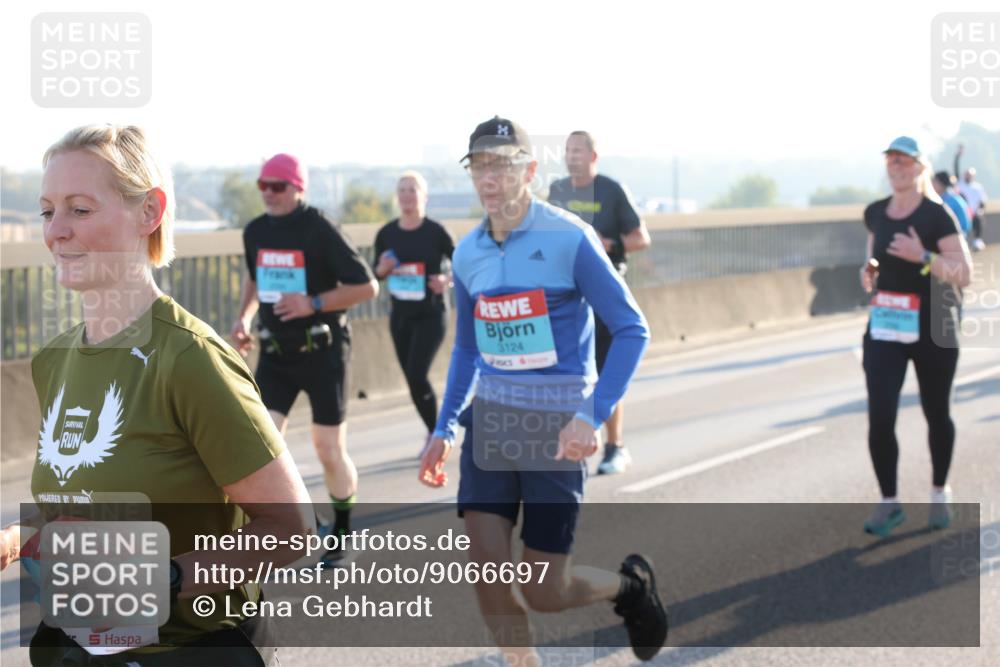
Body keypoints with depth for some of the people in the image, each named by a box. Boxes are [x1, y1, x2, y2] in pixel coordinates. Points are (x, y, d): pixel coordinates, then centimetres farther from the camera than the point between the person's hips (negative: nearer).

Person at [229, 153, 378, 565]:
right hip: (275, 353, 5)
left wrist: (313, 303, -22)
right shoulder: (255, 232, 4)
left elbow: (366, 286, -12)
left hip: (322, 350, -4)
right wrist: (244, 317, 9)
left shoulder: (320, 230, -13)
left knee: (330, 451, 5)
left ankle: (342, 533, 27)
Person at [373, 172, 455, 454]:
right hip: (400, 316, 5)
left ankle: (435, 434, 3)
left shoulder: (435, 231, -9)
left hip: (431, 315, -5)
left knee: (417, 376, -16)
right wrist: (382, 270, -11)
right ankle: (434, 433, 28)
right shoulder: (386, 234, 1)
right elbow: (375, 276, 11)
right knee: (412, 379, 10)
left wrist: (447, 280, -19)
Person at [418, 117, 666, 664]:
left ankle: (631, 584, 30)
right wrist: (444, 428, 12)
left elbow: (632, 331, -11)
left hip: (557, 427, -5)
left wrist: (593, 417, -20)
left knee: (544, 593, -1)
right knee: (487, 573, -5)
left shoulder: (570, 239, -11)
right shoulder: (468, 254, 6)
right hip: (489, 421, 5)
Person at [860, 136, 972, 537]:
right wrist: (869, 274, 4)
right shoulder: (875, 214, 4)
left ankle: (940, 493, 32)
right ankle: (889, 503, 4)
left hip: (932, 330, -3)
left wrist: (922, 257, -27)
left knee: (936, 415, 12)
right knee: (880, 418, -9)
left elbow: (964, 274, -14)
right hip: (884, 328, 3)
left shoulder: (937, 215, -11)